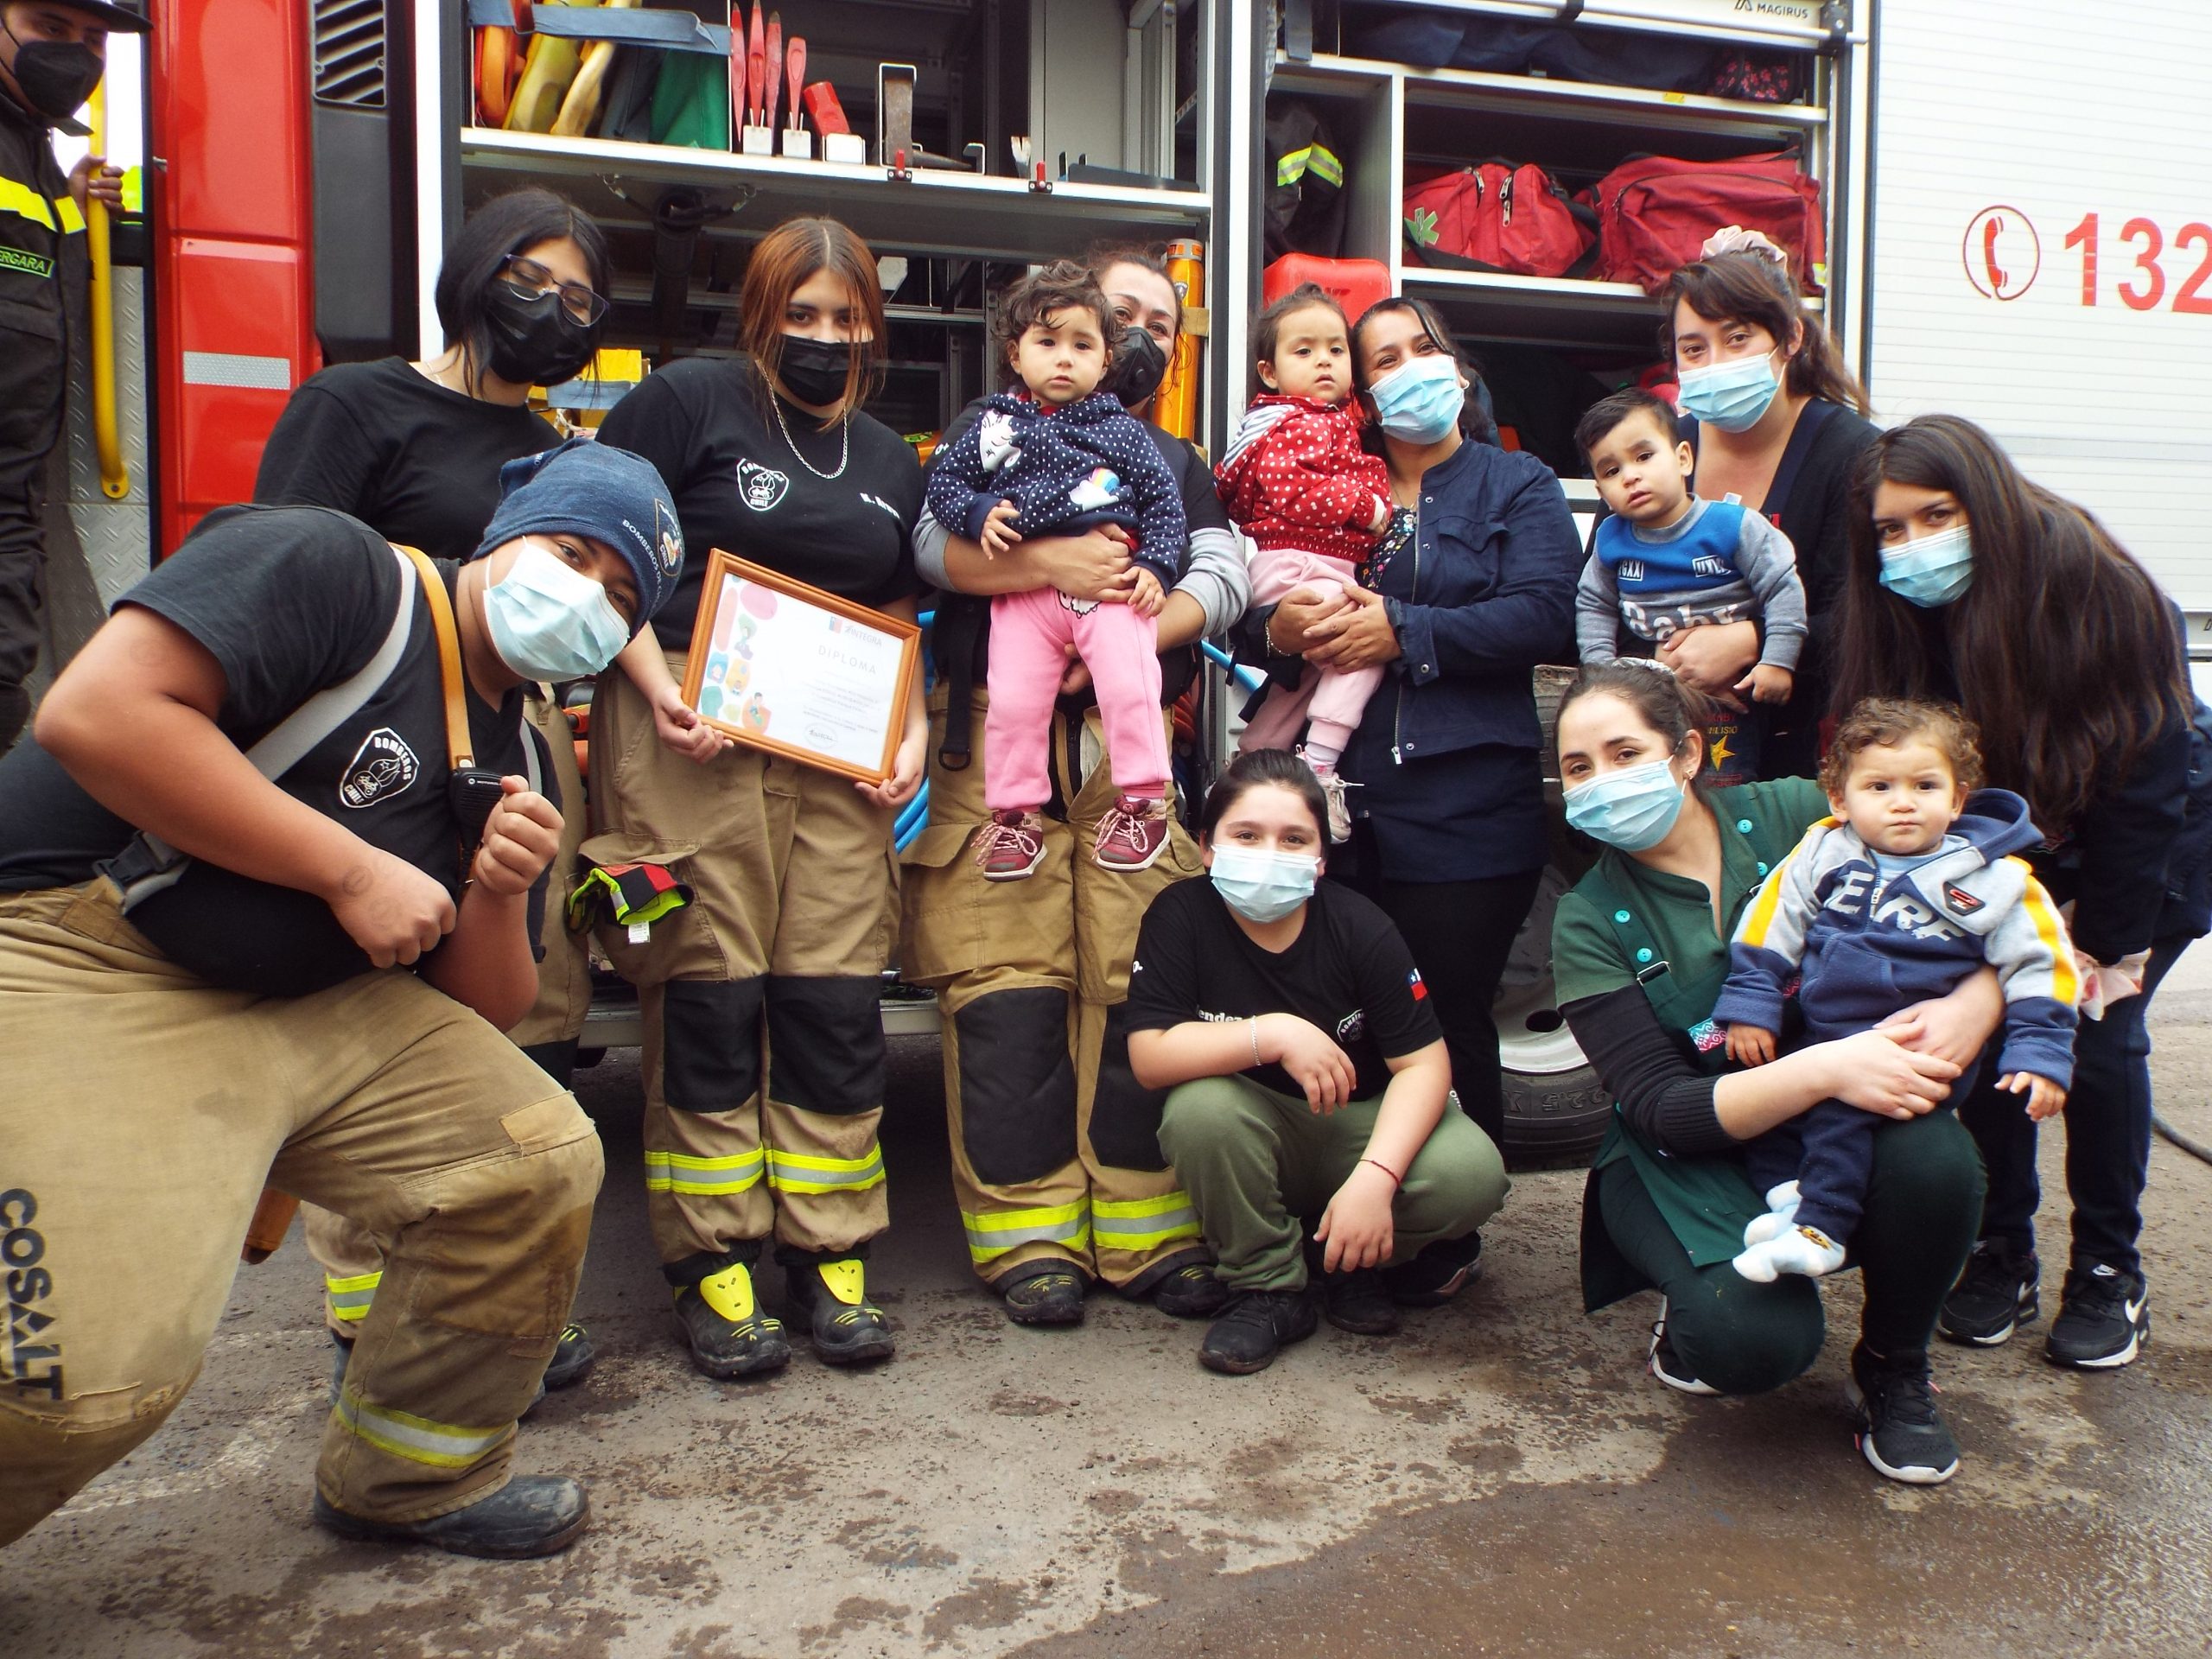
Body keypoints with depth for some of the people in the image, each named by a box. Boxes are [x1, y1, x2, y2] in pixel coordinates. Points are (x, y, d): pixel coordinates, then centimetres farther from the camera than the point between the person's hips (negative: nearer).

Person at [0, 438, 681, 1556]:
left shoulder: (512, 762, 13)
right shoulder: (332, 569, -10)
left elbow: (481, 1013, 13)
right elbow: (94, 711, -24)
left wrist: (497, 896, -10)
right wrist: (354, 873, -19)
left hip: (308, 1002, 8)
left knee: (540, 1163, -1)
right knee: (101, 1368, -22)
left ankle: (413, 1477, 19)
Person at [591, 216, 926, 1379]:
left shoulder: (888, 459, 20)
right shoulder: (689, 401, 3)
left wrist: (912, 728, 7)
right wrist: (657, 687, -14)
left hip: (838, 754, 5)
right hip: (695, 739, -4)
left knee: (834, 998, 1)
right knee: (710, 997, -2)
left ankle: (828, 1253, 11)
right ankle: (711, 1264, 7)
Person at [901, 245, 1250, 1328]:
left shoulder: (1179, 463, 25)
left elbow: (1222, 578, 6)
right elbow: (937, 539, -3)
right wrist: (1055, 565, -18)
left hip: (1131, 742, 3)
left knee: (1141, 982, -4)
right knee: (1007, 989, -7)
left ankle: (1147, 1233, 5)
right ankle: (1029, 1237, 1)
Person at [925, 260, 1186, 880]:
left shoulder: (1121, 428, 11)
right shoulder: (997, 423, 13)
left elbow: (1165, 501, 11)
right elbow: (943, 478, 15)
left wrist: (1154, 566, -3)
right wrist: (979, 514, -5)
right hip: (1024, 591, 1)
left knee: (1129, 686, -15)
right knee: (1012, 699, -7)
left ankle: (1144, 804, 0)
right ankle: (1016, 812, 9)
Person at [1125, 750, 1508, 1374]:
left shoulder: (1361, 928, -14)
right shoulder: (1180, 917, -15)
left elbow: (1423, 1063, -17)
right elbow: (1150, 1056, -23)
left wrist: (1374, 1178, -31)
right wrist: (1275, 1035, -33)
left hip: (1362, 1123, 1)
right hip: (1250, 1143, -1)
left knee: (1471, 1175, -27)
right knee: (1199, 1106, -34)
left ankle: (1360, 1260, 6)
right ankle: (1269, 1288, -10)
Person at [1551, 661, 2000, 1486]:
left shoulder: (1793, 815, -6)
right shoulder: (1590, 922, -7)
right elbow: (1662, 1111, -16)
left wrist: (1976, 1002, -26)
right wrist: (1823, 1069, -31)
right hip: (1690, 1158, -2)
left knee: (1934, 1160, -32)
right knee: (1754, 1338, -30)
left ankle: (1894, 1368, -1)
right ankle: (1697, 1306, 9)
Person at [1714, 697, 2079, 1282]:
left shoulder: (1995, 879, -2)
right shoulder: (1822, 855, 3)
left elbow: (2038, 967, 2)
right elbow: (1769, 928, 8)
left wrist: (2040, 1055, -7)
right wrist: (1749, 1009, 2)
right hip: (1818, 1031, 5)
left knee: (1843, 1101, -29)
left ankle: (1820, 1230, -26)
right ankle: (1788, 1191, -6)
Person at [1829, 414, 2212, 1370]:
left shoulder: (2095, 589, -29)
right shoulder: (1907, 617, -17)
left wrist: (2110, 950, -18)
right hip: (2013, 841, 4)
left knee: (2099, 1032, -12)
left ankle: (2110, 1274, 6)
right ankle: (2001, 1256, 7)